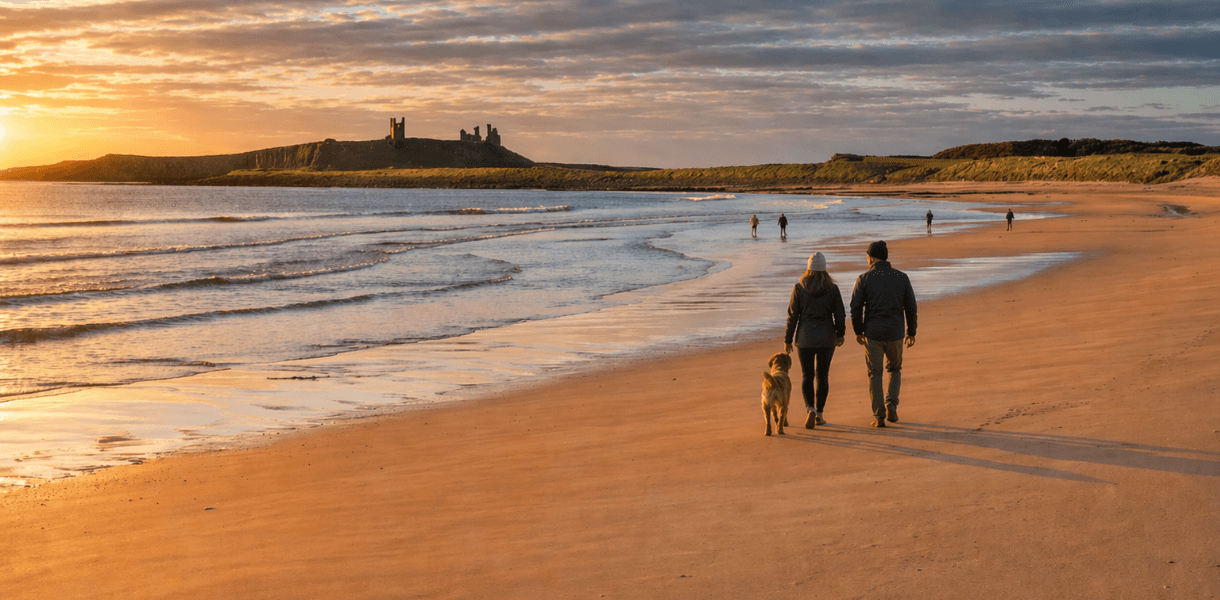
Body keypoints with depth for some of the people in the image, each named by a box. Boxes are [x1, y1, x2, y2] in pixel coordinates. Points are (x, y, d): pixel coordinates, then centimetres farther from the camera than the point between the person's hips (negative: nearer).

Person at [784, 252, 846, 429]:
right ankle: (819, 415, 17)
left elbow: (792, 315, -6)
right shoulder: (832, 288, -5)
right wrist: (840, 334, 16)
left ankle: (810, 409, -13)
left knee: (807, 376, 9)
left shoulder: (799, 288, -8)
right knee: (822, 375, 14)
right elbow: (839, 315, 0)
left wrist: (788, 339, 2)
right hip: (826, 337, 1)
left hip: (805, 337, -1)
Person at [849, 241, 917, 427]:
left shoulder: (864, 279, -7)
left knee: (875, 374, 10)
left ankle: (879, 416, 7)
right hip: (895, 334, 2)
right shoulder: (902, 277, 0)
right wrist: (911, 333, 13)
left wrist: (858, 332, 7)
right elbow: (910, 307, 2)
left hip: (873, 334, -1)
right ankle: (891, 406, 4)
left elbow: (856, 308, -6)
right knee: (895, 370, 22)